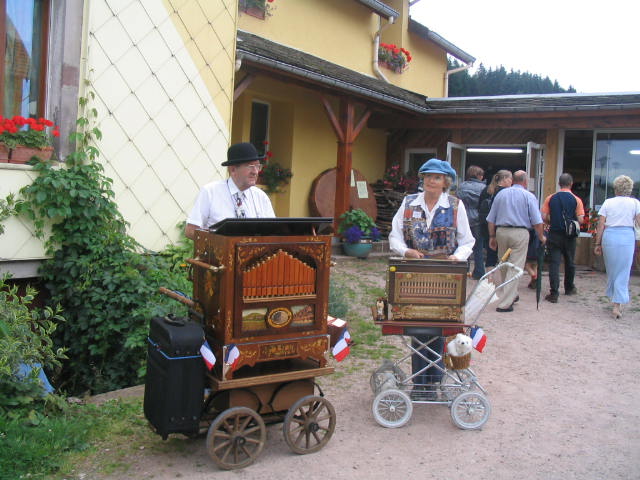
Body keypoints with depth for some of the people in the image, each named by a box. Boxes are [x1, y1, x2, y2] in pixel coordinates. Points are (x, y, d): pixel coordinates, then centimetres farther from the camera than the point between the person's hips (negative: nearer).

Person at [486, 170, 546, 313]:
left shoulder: (501, 194, 11)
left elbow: (491, 219, 11)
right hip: (520, 233, -4)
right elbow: (537, 221, -4)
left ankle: (511, 295, 33)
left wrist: (492, 237, 17)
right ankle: (505, 303, -7)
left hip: (501, 231, 4)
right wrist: (541, 237, 9)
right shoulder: (529, 196, 0)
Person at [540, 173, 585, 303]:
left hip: (554, 234, 0)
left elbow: (544, 217, -4)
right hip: (569, 235, 0)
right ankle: (569, 288, 34)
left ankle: (554, 293, -10)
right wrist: (572, 223, 12)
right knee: (569, 262, 17)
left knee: (554, 263, -2)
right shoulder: (576, 200, -4)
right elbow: (580, 219, -9)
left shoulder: (550, 198, -1)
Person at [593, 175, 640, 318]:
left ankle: (614, 300, 28)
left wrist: (598, 244, 8)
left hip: (609, 237, 2)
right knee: (623, 273, 3)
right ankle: (617, 305, 0)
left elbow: (600, 225, 3)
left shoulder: (608, 202, 5)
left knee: (611, 271, 16)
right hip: (627, 237, -2)